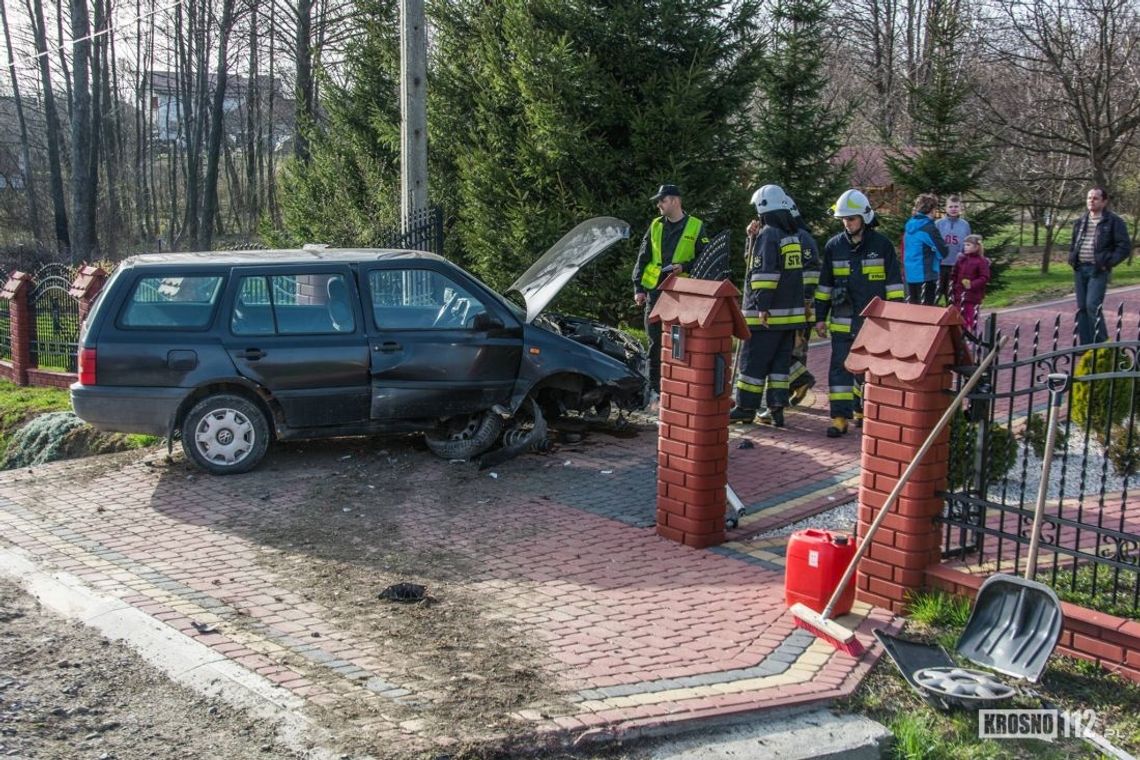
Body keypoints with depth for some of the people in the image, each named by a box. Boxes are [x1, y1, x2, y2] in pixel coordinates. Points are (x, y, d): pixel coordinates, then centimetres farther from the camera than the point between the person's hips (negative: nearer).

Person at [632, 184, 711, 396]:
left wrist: (685, 266, -14)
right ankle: (654, 387, 10)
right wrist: (638, 288, 3)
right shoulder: (655, 226, 13)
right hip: (655, 290, 3)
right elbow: (642, 259, 12)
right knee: (655, 341, 4)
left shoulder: (695, 227, 3)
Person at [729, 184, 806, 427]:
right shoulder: (794, 235, 13)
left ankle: (746, 407, 4)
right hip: (792, 310, 8)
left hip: (768, 313, -8)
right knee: (780, 362, 9)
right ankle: (777, 409, 8)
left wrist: (762, 306, -20)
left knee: (753, 361, 0)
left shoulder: (768, 235, -12)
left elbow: (764, 273, -19)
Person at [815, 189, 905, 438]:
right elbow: (824, 285, 10)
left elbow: (894, 283, 0)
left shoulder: (882, 244, -3)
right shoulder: (834, 246, 4)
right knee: (840, 368, -4)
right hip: (843, 321, 1)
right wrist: (820, 317, 8)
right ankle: (840, 417, -3)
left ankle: (862, 409, 27)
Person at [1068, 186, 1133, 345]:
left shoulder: (1114, 221, -4)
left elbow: (1125, 246, -6)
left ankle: (1101, 345, -4)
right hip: (1080, 269, 6)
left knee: (1092, 306, -16)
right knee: (1081, 308, 6)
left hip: (1098, 271, -6)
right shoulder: (1080, 222, 14)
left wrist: (1108, 263, -12)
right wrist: (1072, 259, 11)